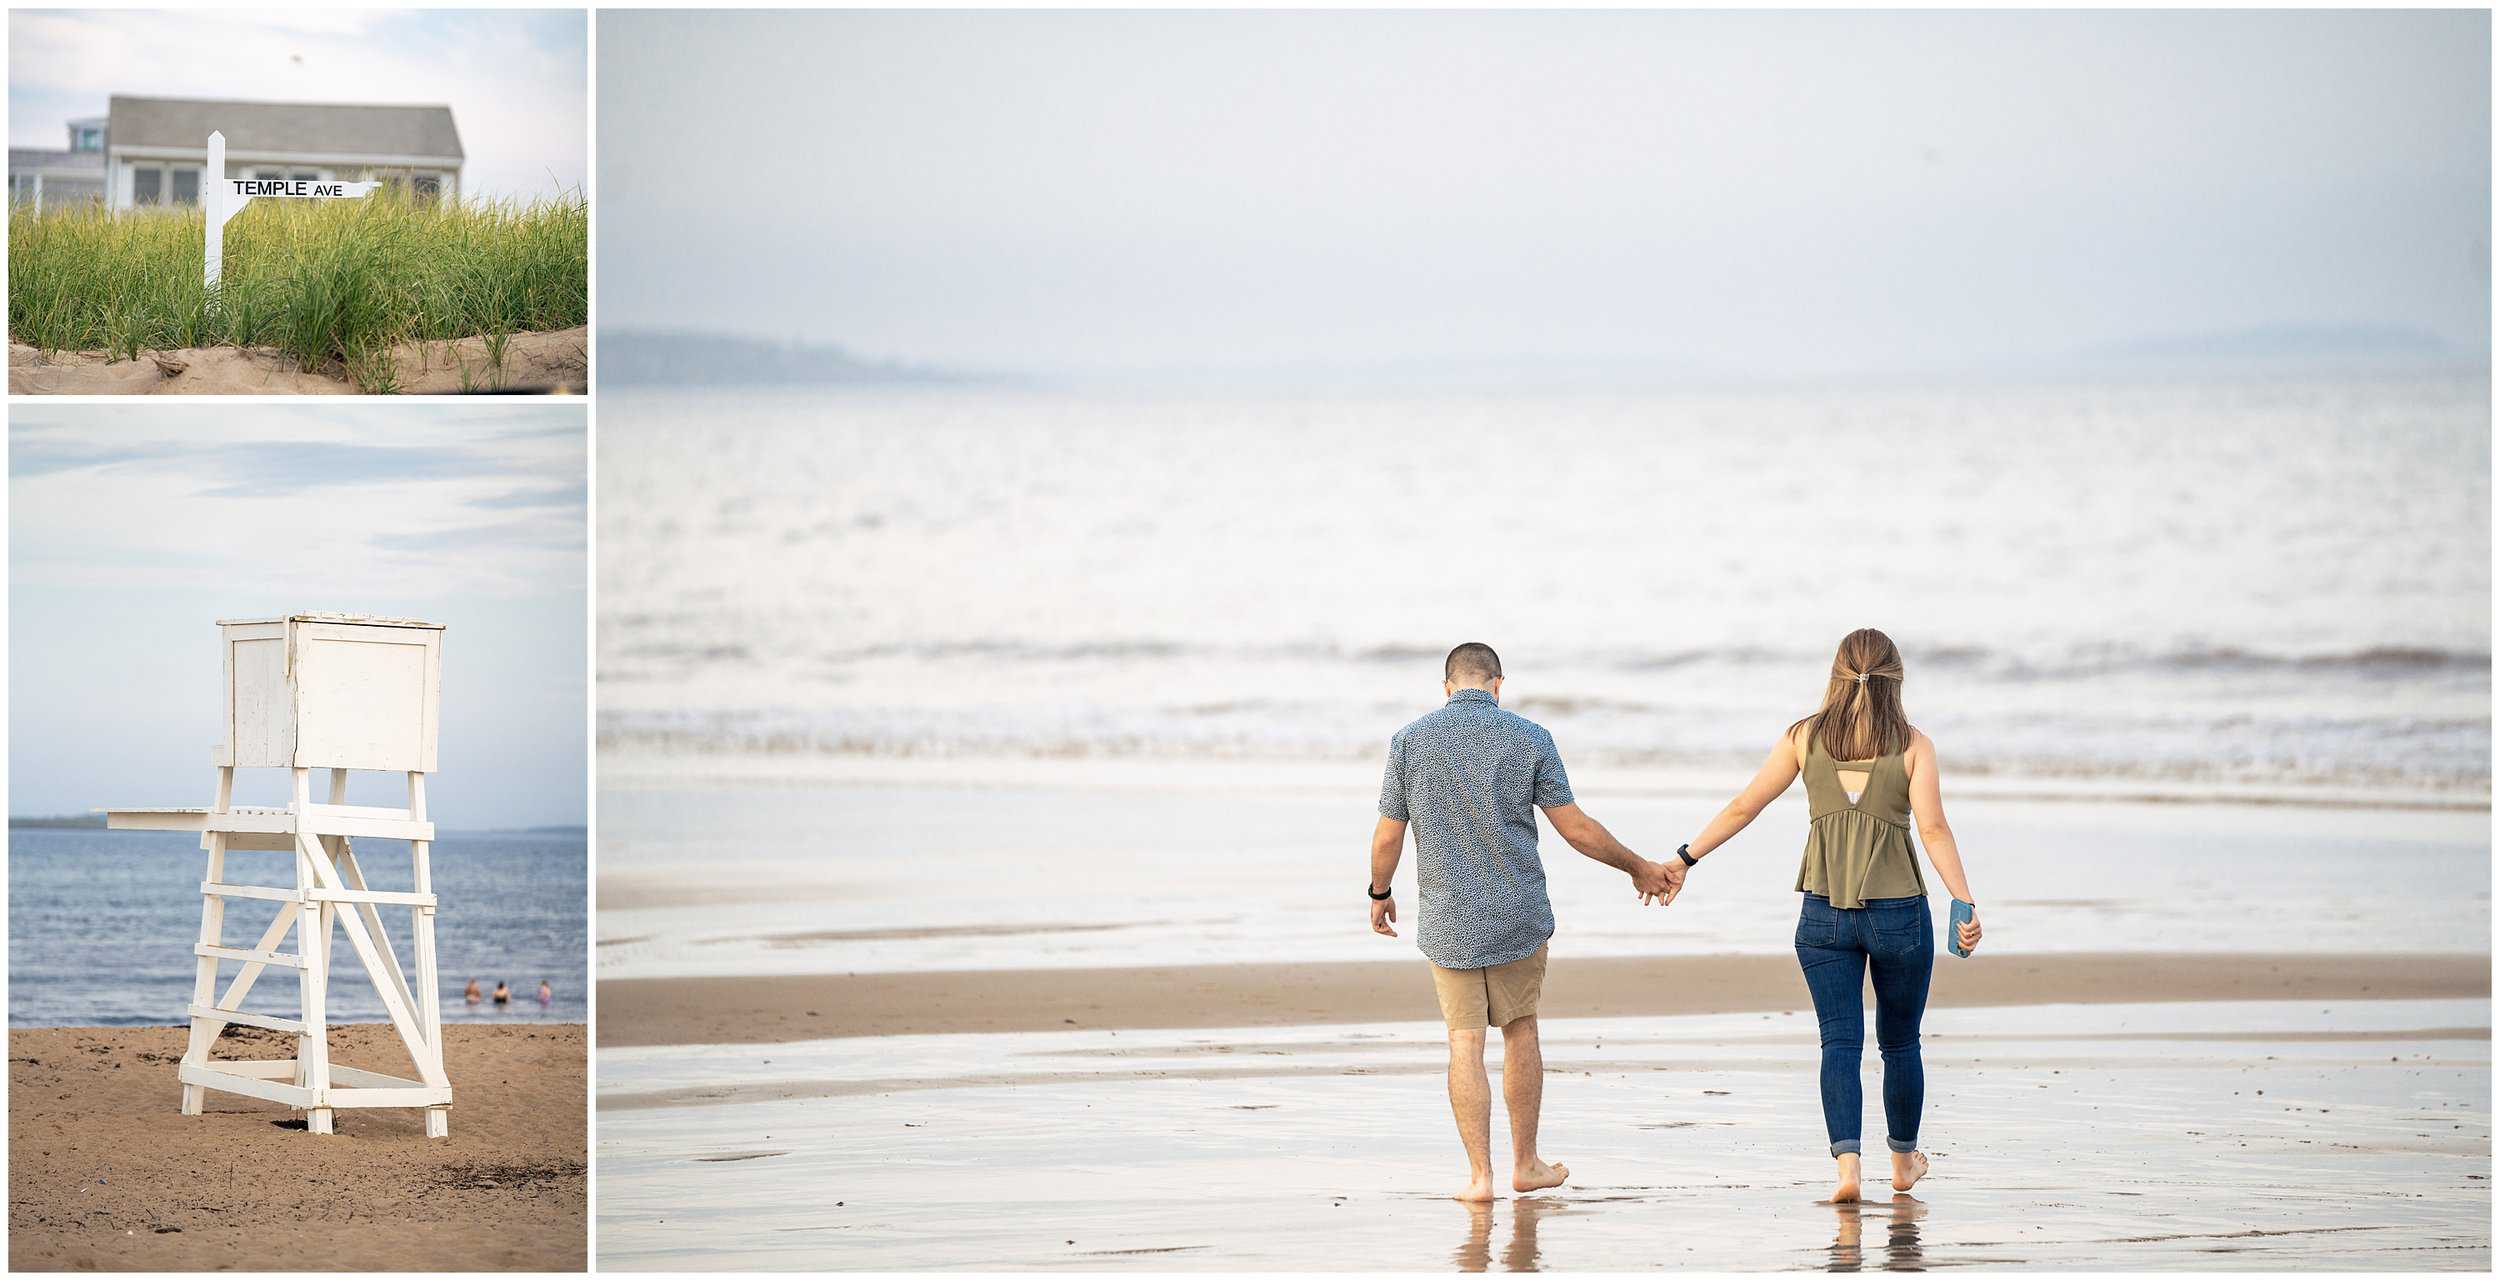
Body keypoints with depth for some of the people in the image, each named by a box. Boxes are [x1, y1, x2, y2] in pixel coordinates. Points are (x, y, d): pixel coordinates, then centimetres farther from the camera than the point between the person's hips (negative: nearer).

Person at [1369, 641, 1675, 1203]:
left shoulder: (1411, 740, -3)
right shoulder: (1529, 738, -4)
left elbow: (1387, 838, 0)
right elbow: (1576, 828, -3)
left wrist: (1380, 893, 18)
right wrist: (1638, 867, 11)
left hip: (1447, 918, 0)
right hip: (1519, 914, 0)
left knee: (1466, 1042, 4)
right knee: (1520, 1030, 16)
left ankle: (1480, 1174, -1)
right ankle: (1526, 1163, 22)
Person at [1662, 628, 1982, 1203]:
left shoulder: (1805, 736, 3)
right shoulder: (1912, 743, -2)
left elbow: (1743, 807, 5)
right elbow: (1932, 828, -12)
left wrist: (1685, 859, 13)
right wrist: (1965, 902, -12)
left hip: (1825, 913, 1)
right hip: (1898, 911, -1)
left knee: (1840, 1042, 1)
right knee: (1899, 1042, 17)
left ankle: (1847, 1162, -17)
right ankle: (1903, 1160, 32)